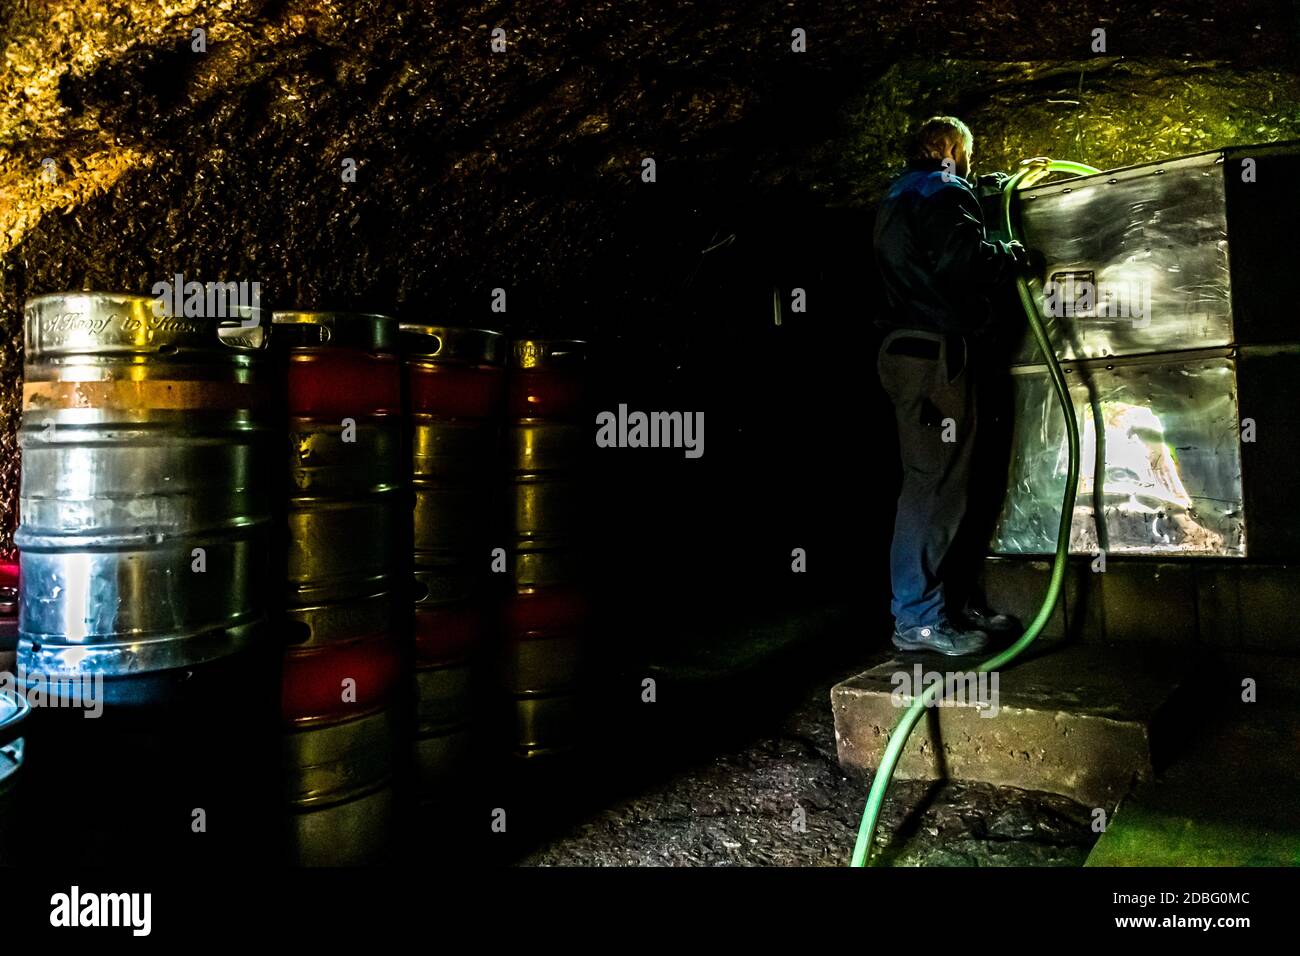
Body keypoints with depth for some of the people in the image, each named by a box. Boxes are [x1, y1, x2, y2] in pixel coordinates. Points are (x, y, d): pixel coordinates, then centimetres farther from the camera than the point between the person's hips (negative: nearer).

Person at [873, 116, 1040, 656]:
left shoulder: (902, 195, 25)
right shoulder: (941, 192, -7)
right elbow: (969, 260, -22)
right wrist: (1014, 257, -3)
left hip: (910, 351, 11)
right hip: (934, 353, -11)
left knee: (946, 480, 13)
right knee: (935, 485, -10)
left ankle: (956, 601, 20)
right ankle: (917, 619, -7)